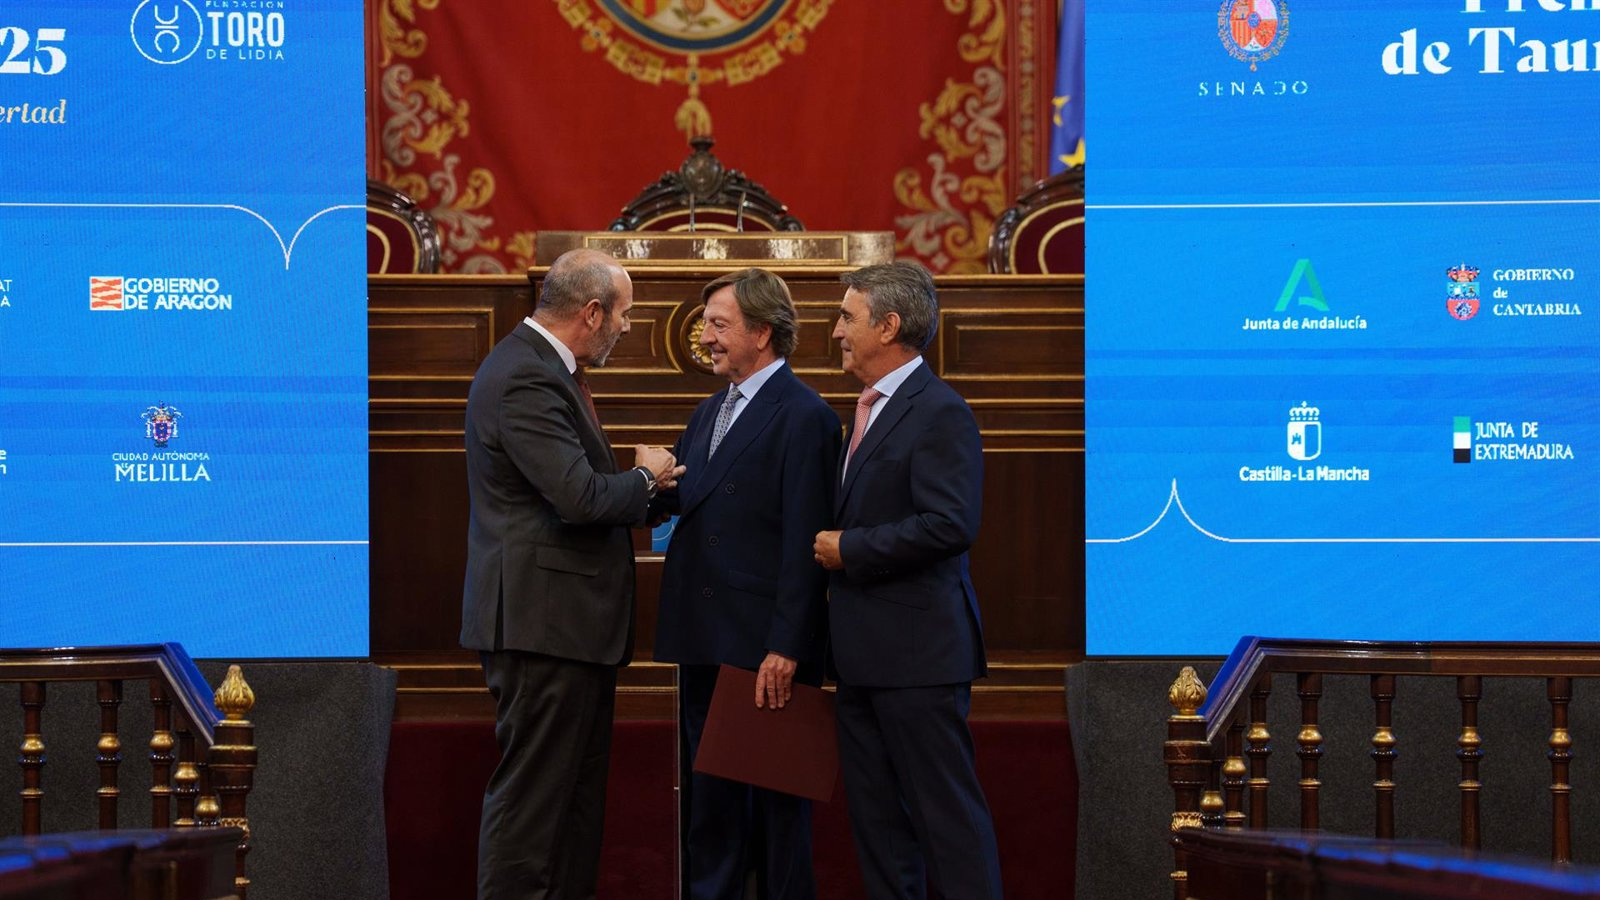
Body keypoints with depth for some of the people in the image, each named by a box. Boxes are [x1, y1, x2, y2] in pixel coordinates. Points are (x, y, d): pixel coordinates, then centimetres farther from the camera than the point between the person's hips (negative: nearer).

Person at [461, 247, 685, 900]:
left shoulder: (539, 368, 14)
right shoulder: (526, 380, -19)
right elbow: (580, 497, -26)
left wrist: (640, 483, 9)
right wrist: (645, 478, -8)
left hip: (566, 623, 11)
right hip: (543, 621, -11)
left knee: (577, 789, 15)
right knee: (533, 790, -6)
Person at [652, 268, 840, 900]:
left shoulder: (804, 417, -11)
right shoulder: (709, 413, 17)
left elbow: (804, 543, -16)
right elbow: (673, 500, 8)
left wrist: (785, 650, -20)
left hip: (764, 645, -8)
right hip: (704, 637, 8)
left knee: (775, 797, 2)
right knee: (708, 789, 14)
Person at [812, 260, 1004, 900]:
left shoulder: (939, 413, -13)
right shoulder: (870, 410, 17)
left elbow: (949, 525, -23)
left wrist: (849, 549, -16)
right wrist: (836, 547, 8)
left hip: (918, 651, -10)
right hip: (864, 654, 10)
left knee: (946, 810, -7)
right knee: (875, 815, 12)